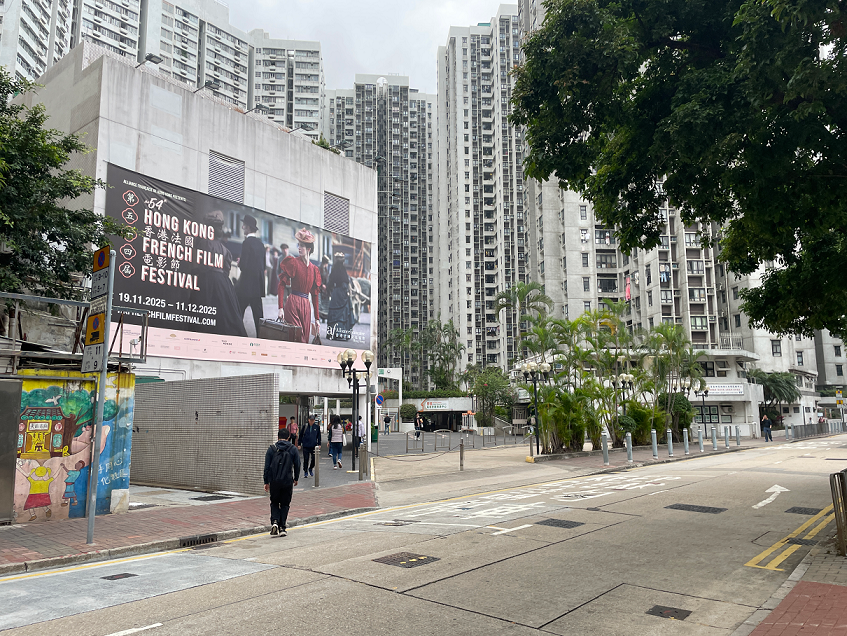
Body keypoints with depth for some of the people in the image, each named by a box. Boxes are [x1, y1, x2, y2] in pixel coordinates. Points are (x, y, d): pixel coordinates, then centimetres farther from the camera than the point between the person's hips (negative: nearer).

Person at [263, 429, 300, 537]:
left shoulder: (272, 449, 0)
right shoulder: (293, 449, 2)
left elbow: (267, 467, 0)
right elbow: (297, 466, 6)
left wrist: (266, 482, 7)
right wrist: (296, 479, 21)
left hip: (274, 482, 0)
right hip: (288, 481, 0)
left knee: (274, 503, 16)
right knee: (285, 504, 11)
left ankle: (274, 522, -6)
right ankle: (282, 528, 6)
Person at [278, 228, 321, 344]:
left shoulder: (314, 269, 13)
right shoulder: (293, 262, 0)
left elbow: (315, 295, 15)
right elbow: (282, 285, -7)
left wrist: (317, 318, 12)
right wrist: (281, 308, -17)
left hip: (306, 306, 5)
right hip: (292, 303, -5)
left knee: (305, 340, 5)